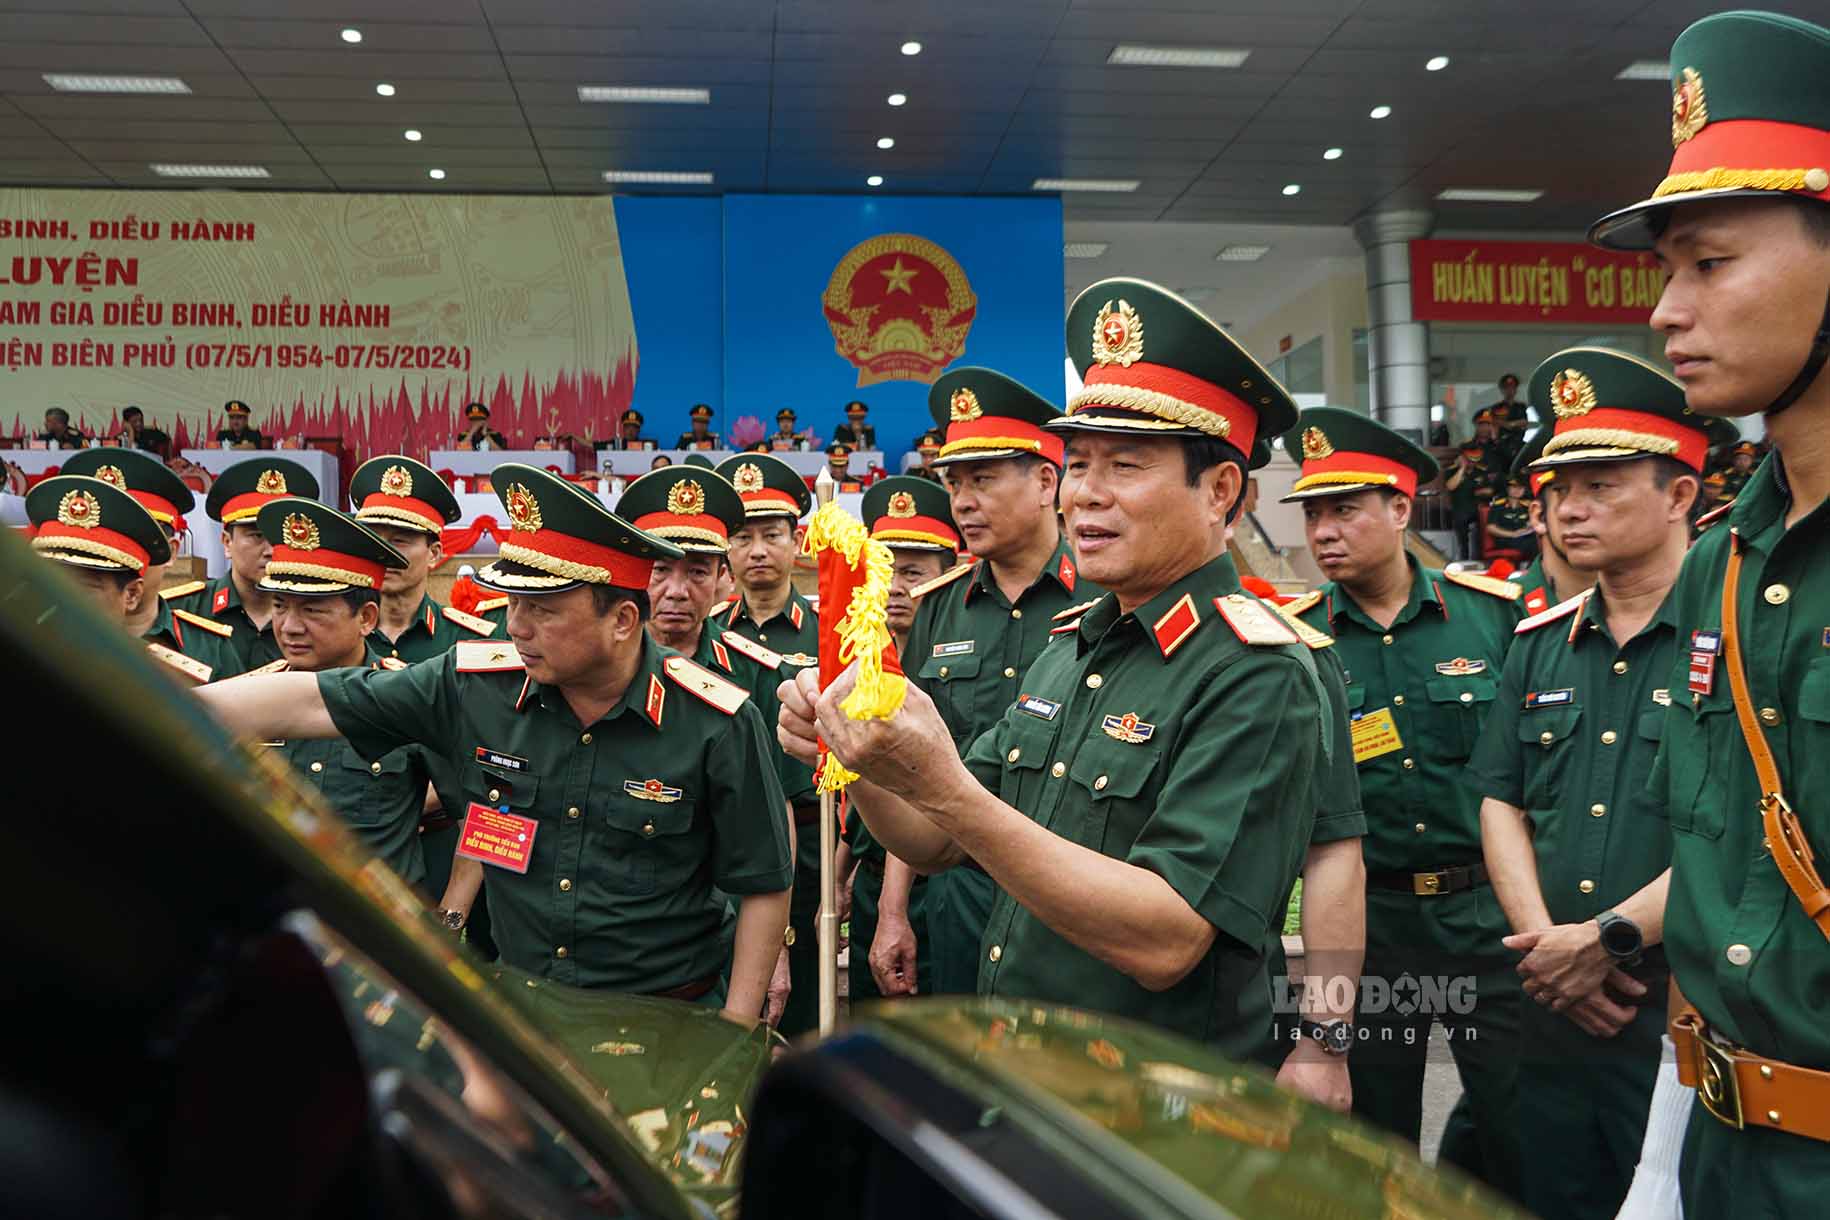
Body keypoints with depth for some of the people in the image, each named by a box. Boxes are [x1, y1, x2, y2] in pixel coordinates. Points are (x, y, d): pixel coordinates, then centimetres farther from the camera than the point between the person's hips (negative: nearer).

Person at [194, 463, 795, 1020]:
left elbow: (764, 886, -10)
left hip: (670, 1023, -3)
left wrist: (732, 1040, -11)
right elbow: (310, 702, -4)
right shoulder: (475, 686, -10)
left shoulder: (718, 725, -18)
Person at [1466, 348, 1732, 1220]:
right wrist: (1544, 941, -7)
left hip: (1688, 1025, -5)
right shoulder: (1539, 644, 9)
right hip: (1554, 1020, 6)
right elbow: (1500, 803, 7)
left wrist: (1606, 938, -18)